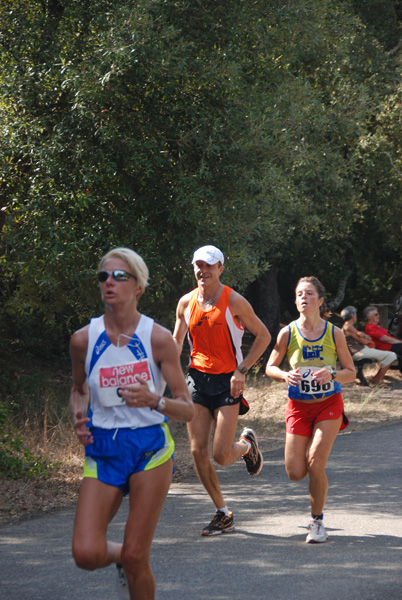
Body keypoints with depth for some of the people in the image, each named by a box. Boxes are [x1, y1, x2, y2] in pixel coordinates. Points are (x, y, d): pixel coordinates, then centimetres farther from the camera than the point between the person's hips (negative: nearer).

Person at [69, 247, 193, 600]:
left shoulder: (159, 339, -7)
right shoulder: (84, 339, -1)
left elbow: (187, 410, -5)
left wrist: (153, 400, -25)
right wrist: (78, 414, -3)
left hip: (150, 449, -2)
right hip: (102, 451, 2)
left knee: (135, 558, -4)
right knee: (86, 554, -12)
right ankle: (120, 555, 24)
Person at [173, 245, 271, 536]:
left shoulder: (234, 302, -8)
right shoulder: (186, 303, 5)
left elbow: (264, 336, -2)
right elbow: (176, 342, 17)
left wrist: (242, 370, -10)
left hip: (227, 382, -4)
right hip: (197, 379, 4)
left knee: (221, 455, -11)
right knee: (198, 451, -2)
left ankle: (247, 444, 26)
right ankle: (224, 514, 12)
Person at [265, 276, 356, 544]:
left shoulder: (334, 333, -7)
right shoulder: (288, 333, -6)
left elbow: (351, 372, 1)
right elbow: (270, 367, 5)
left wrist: (332, 375, -21)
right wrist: (285, 376, -17)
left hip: (329, 404, -1)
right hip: (299, 406, 1)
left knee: (315, 462, -18)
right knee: (295, 473, -2)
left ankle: (317, 520, 3)